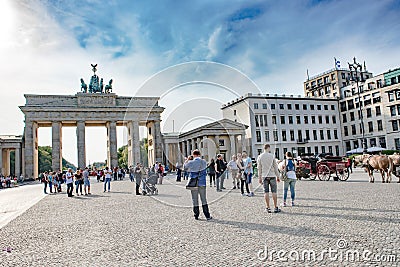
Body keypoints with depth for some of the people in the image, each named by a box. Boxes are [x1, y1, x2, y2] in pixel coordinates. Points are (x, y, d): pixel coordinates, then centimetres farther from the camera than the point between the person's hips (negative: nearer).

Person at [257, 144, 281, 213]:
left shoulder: (260, 157, 1)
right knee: (274, 192, 3)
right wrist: (278, 176, 10)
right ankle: (276, 207, 7)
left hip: (264, 176, 1)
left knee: (266, 192, 3)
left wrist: (259, 178, 9)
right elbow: (275, 167, 2)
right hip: (272, 176, -1)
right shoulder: (272, 156, -2)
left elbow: (259, 169, 3)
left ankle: (268, 208, 6)